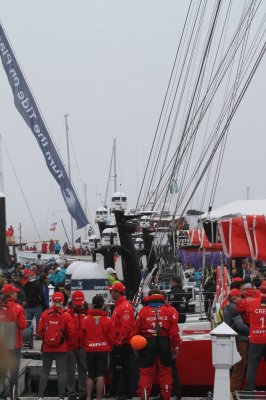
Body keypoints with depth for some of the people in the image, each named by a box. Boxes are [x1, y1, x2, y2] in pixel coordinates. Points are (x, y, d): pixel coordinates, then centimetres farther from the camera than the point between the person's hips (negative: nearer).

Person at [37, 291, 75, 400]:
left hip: (47, 347, 2)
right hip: (62, 348, -2)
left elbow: (40, 330, -1)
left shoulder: (45, 314, -3)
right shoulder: (66, 315, -7)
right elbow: (71, 333, -6)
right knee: (61, 372, 4)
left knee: (45, 372, 10)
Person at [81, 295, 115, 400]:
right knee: (100, 376, -1)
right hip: (103, 350, -2)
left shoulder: (86, 319, -3)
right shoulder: (107, 320, -6)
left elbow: (82, 336, 1)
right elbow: (111, 337, -3)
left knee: (91, 376, 13)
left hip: (90, 350, 2)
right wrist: (109, 348, 16)